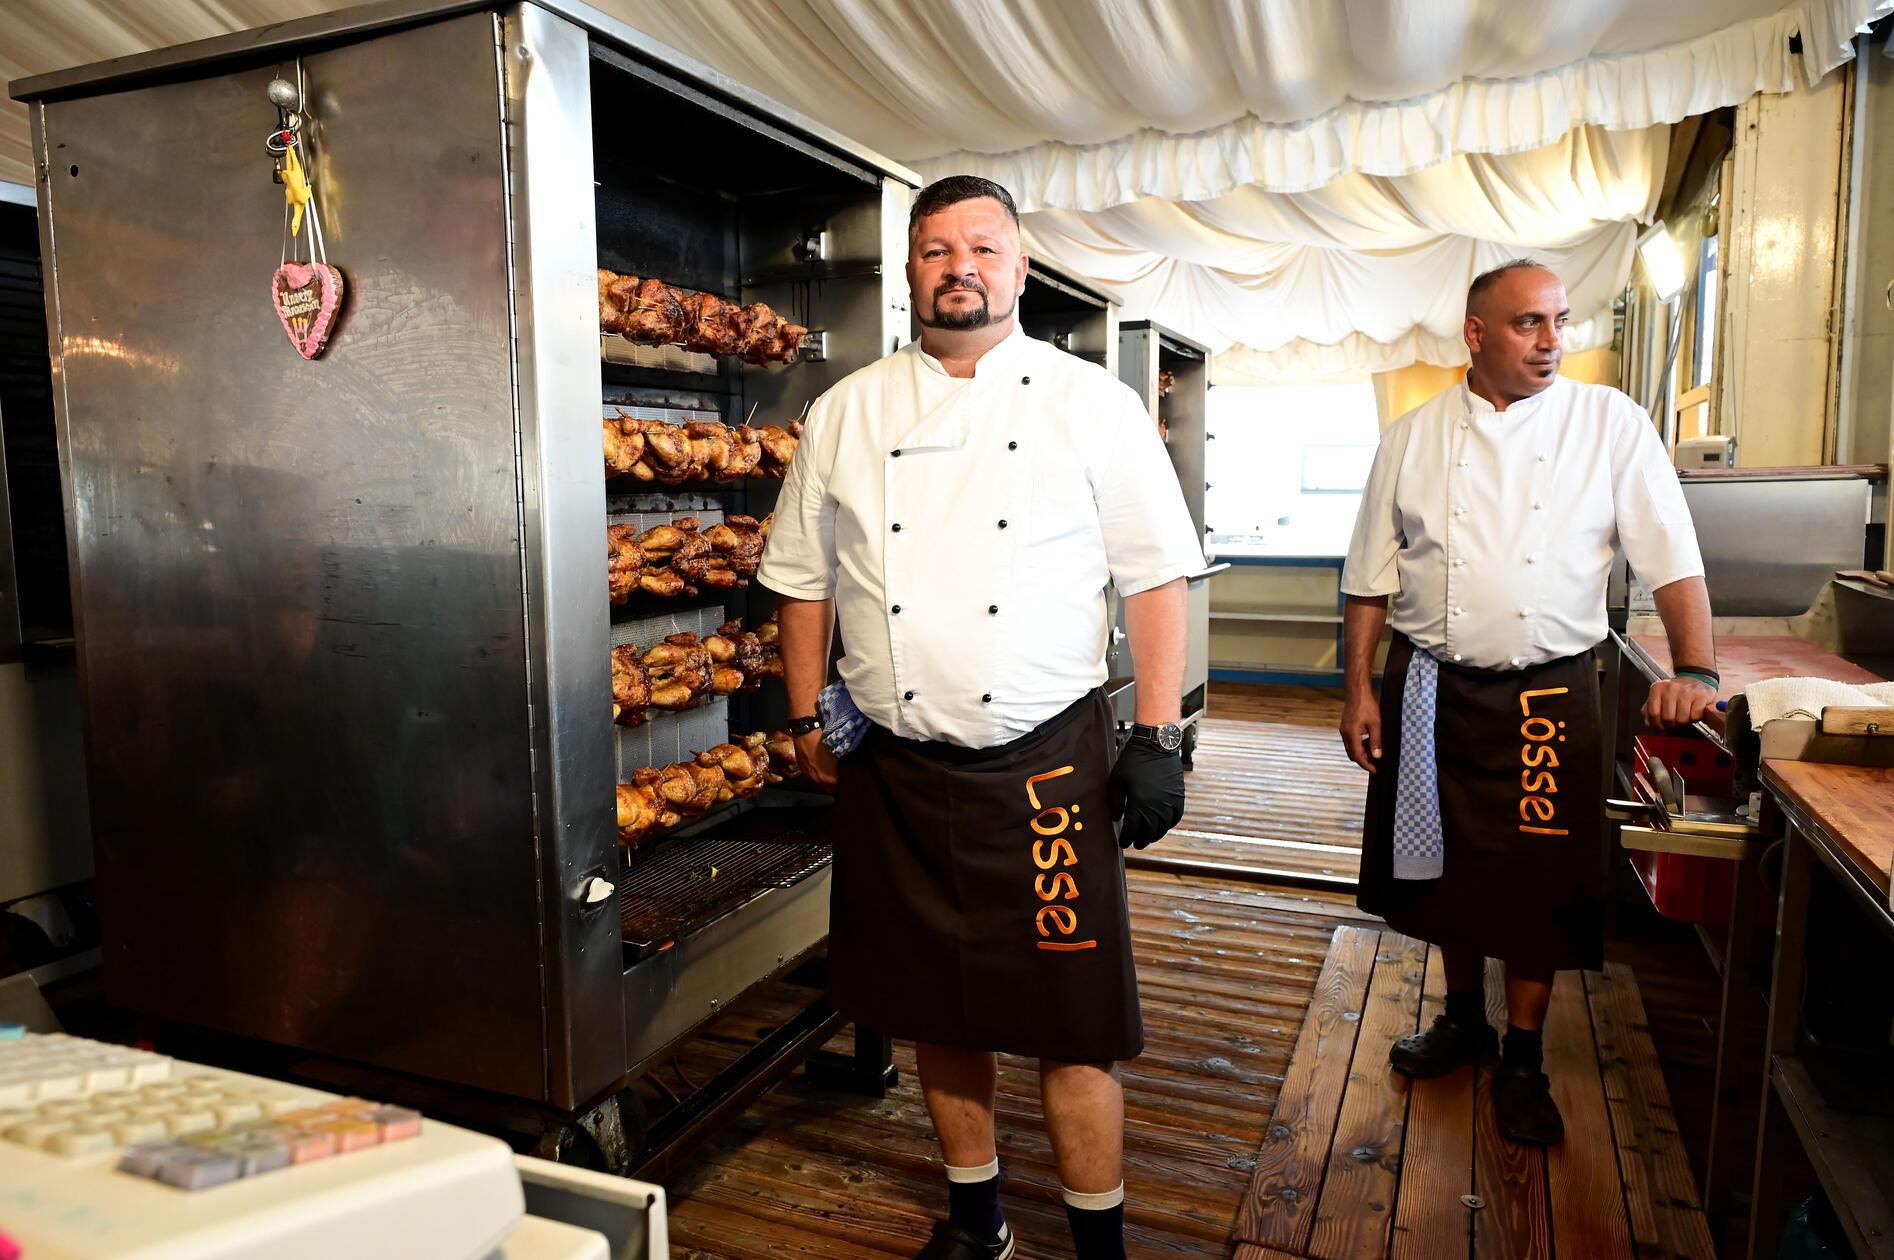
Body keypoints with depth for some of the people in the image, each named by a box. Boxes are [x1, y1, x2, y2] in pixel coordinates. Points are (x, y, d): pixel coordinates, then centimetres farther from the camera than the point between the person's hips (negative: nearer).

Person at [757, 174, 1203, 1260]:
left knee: (1074, 1021, 3)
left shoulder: (1093, 403, 0)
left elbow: (1156, 574, 0)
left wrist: (1158, 736, -5)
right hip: (895, 764, 3)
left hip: (1046, 762, -2)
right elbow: (805, 577, 13)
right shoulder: (848, 414, 7)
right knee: (938, 1007, 15)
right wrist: (809, 717, 7)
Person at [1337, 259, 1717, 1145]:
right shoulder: (1414, 438, 1)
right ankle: (1463, 1020, 37)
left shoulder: (1612, 425, -1)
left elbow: (1672, 560, -5)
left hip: (1548, 696, -1)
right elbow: (1371, 578, 3)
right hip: (1432, 689, 2)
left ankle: (1523, 1062, 25)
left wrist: (1695, 670, -17)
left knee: (1541, 881, 5)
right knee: (1448, 865, 14)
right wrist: (1359, 689, -1)